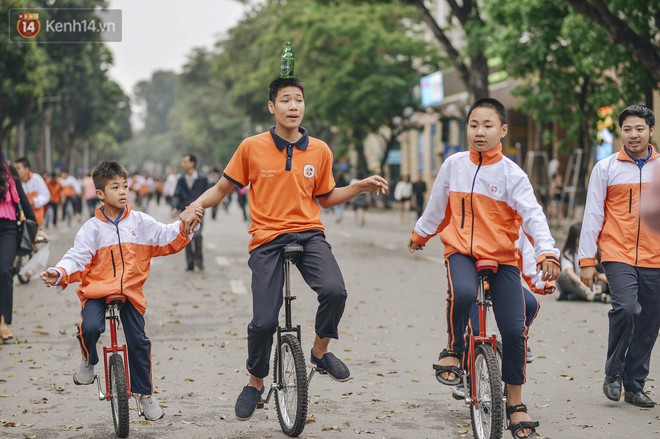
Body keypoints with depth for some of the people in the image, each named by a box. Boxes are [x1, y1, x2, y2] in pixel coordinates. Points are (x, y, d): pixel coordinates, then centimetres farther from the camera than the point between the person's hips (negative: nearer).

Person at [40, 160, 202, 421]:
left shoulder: (140, 222, 6)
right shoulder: (92, 227, -1)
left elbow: (168, 238, 7)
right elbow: (77, 258, -8)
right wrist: (59, 274, -27)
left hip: (130, 291, 2)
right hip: (97, 290, -2)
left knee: (138, 342, -1)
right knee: (90, 327, -29)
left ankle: (144, 393, 19)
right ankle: (89, 361, 6)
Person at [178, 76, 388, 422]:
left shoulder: (319, 150, 5)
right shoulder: (252, 147, -2)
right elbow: (223, 188, 9)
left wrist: (361, 186, 6)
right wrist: (195, 207, -9)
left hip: (308, 234, 2)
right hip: (267, 240, -1)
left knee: (334, 291, -26)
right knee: (264, 321, -9)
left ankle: (320, 351, 3)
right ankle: (255, 383, 20)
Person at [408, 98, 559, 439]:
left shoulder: (512, 174, -6)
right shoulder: (454, 165, 1)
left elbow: (533, 216, -16)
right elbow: (437, 206, 17)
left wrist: (547, 253, -31)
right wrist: (420, 235, 30)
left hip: (502, 258, 0)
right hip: (461, 253, 0)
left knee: (514, 330, -7)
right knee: (462, 293, -35)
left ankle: (515, 404, 11)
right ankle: (453, 349, -7)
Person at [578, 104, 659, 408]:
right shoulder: (606, 168, 2)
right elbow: (593, 215, 2)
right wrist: (586, 260, -3)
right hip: (618, 255, -3)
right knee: (626, 308, -22)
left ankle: (634, 385, 18)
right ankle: (613, 373, -4)